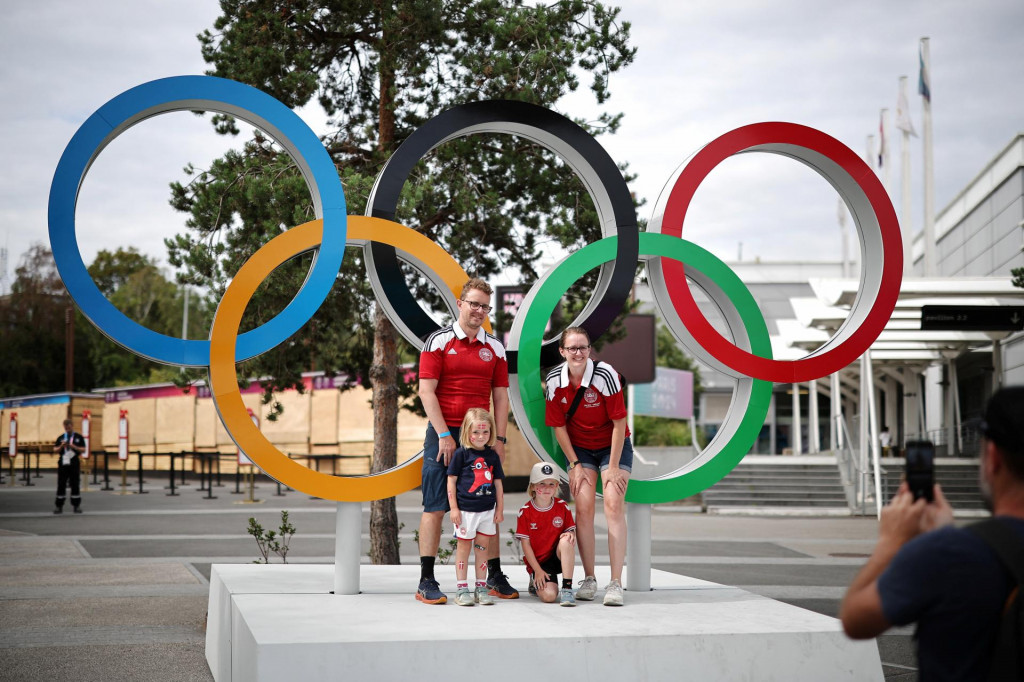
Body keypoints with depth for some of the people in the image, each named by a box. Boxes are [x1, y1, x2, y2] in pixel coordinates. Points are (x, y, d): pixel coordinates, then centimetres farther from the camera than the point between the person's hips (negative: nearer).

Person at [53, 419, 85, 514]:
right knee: (61, 485, 1)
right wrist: (61, 446, -12)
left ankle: (77, 506, 9)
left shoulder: (79, 437, 5)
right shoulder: (60, 438, 9)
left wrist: (74, 447, -14)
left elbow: (83, 450, 1)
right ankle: (59, 506, 6)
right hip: (63, 463, 1)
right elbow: (55, 450, 7)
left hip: (74, 464, -1)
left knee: (75, 485, 2)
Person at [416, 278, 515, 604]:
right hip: (444, 434, -4)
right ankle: (426, 581, 0)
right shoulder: (438, 341, 0)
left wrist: (499, 439, 2)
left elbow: (500, 396, 11)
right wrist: (444, 435, -13)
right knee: (435, 507, -3)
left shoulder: (494, 348, 11)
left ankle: (495, 577, 14)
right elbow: (426, 390, -6)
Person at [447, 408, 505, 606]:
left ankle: (481, 588, 15)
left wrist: (500, 508, 10)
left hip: (487, 510, 4)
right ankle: (461, 589, 6)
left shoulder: (492, 455, 7)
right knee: (464, 547, 2)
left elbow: (498, 483, 13)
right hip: (465, 509, -4)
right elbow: (451, 480, -5)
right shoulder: (461, 454, -5)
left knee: (483, 547, 8)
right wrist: (454, 508, -9)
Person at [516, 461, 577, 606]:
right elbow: (526, 544, -6)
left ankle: (567, 588, -28)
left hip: (558, 557, 2)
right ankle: (536, 583, 14)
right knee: (549, 596, -25)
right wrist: (538, 571, -12)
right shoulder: (525, 511, -7)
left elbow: (572, 531, 3)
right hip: (538, 561, -2)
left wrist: (571, 535, -23)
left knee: (566, 540, -32)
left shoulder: (562, 507, 0)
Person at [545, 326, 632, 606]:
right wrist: (575, 465, -4)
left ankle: (615, 583, -15)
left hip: (613, 446, -3)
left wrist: (613, 467, -16)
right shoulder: (554, 380, -12)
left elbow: (619, 424, -17)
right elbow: (559, 426, -2)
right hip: (579, 448, 3)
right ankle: (588, 580, 2)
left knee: (613, 505, -15)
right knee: (584, 506, -8)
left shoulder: (604, 375, -23)